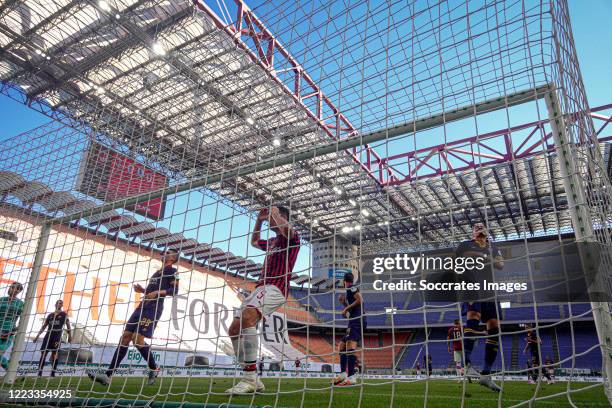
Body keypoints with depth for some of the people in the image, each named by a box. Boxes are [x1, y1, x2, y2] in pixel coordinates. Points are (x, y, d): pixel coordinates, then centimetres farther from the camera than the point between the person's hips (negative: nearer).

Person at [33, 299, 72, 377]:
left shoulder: (64, 314, 5)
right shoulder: (50, 315, 16)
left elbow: (68, 325, -2)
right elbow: (44, 326, 22)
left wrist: (70, 336, -12)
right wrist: (37, 336, 17)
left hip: (57, 336, -4)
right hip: (48, 335, 5)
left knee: (54, 354, -8)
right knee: (43, 353, 0)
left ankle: (53, 373, -6)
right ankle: (39, 373, 4)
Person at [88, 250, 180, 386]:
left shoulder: (172, 270, 1)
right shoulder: (158, 272, 26)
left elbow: (174, 290, -11)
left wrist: (157, 292, -21)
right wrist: (142, 290, 12)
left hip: (153, 308, -9)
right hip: (143, 306, 9)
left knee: (137, 339, -17)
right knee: (125, 337, 0)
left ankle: (154, 369, 2)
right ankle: (108, 375, 0)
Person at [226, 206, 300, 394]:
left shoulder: (291, 236, 3)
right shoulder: (272, 241, 28)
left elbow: (286, 228, -22)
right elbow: (254, 242, 46)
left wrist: (274, 211, -3)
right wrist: (259, 220, 34)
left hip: (275, 287, -10)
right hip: (261, 287, 10)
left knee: (247, 317, -35)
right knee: (234, 330, 3)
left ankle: (249, 378, -35)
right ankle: (252, 381, 7)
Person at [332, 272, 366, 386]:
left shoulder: (351, 288, 1)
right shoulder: (349, 291, 28)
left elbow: (360, 300, -16)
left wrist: (347, 308, -10)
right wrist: (344, 303, 19)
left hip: (357, 321, -11)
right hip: (354, 323, 11)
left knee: (350, 346, -24)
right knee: (341, 346, 13)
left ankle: (351, 377, -34)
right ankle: (343, 374, 10)